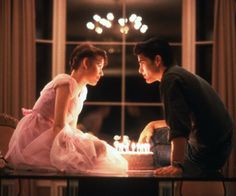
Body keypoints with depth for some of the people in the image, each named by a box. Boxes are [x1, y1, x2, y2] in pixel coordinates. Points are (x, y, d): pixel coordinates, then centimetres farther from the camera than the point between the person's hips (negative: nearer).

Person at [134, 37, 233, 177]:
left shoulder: (171, 78, -16)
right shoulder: (183, 74, 16)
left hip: (205, 152, -10)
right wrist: (153, 125, 30)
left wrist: (176, 165, -34)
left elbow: (179, 127, -28)